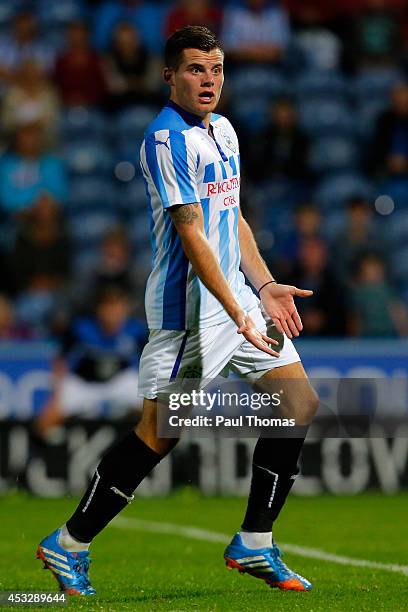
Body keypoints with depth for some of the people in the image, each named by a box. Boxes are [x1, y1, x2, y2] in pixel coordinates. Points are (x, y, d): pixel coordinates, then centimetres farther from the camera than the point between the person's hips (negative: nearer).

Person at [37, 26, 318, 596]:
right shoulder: (166, 139, -16)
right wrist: (237, 313, -24)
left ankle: (255, 544, 13)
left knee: (300, 403, 5)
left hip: (236, 295, 9)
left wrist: (265, 285, 13)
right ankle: (68, 545, 5)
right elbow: (191, 235, -21)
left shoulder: (223, 130, 14)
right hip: (190, 305, -9)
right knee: (159, 431, -8)